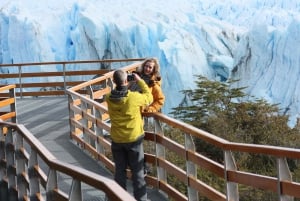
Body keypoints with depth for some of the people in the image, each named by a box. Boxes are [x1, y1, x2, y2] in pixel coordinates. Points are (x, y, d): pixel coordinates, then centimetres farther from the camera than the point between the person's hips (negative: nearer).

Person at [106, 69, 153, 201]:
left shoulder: (109, 98, -11)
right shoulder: (134, 97, -23)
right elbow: (149, 98, -3)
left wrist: (120, 83, 6)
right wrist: (140, 81, 3)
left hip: (117, 140, 3)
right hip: (134, 139, -3)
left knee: (120, 170, 15)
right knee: (137, 172, 9)